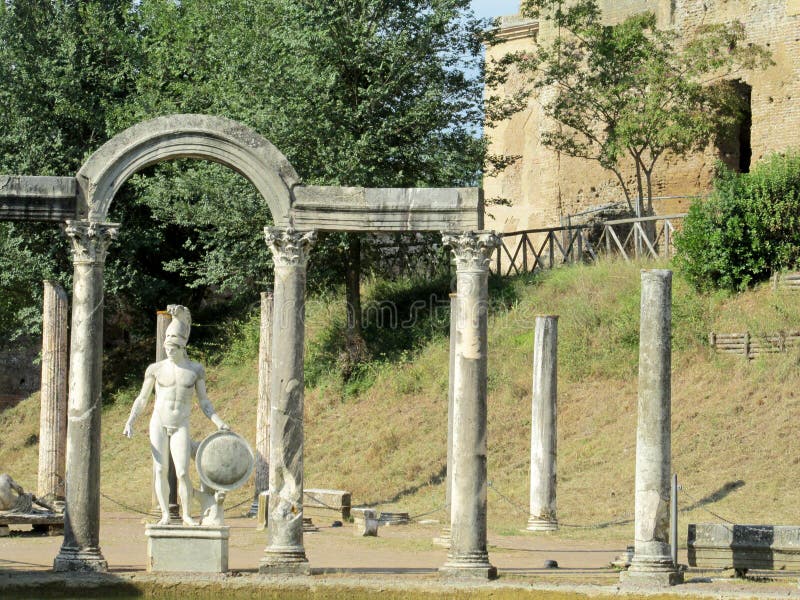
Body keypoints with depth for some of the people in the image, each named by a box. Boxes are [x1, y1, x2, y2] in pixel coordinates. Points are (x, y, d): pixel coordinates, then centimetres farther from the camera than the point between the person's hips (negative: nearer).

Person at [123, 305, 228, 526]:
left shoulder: (195, 369, 2)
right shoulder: (156, 369, 1)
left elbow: (204, 402, 7)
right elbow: (142, 398, 8)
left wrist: (219, 423, -4)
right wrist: (130, 421, -4)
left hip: (181, 427, -1)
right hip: (158, 424, 1)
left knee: (182, 472, -10)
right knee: (160, 469, -3)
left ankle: (186, 514, 4)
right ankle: (165, 514, 3)